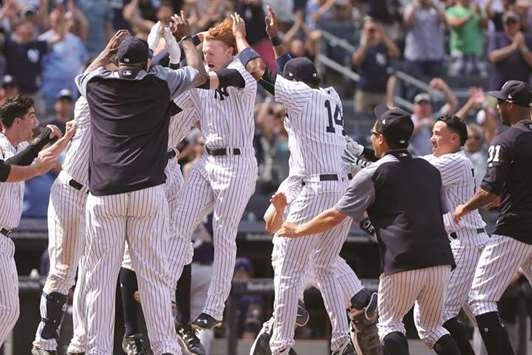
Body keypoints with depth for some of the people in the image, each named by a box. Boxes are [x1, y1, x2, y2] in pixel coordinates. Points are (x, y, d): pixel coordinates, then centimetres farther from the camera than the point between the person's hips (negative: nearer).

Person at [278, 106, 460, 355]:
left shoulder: (371, 175, 1)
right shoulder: (430, 171, 18)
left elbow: (334, 217, 1)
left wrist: (297, 231, 14)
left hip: (402, 264, -5)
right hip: (440, 261, 5)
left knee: (389, 324, 11)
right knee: (431, 327, 19)